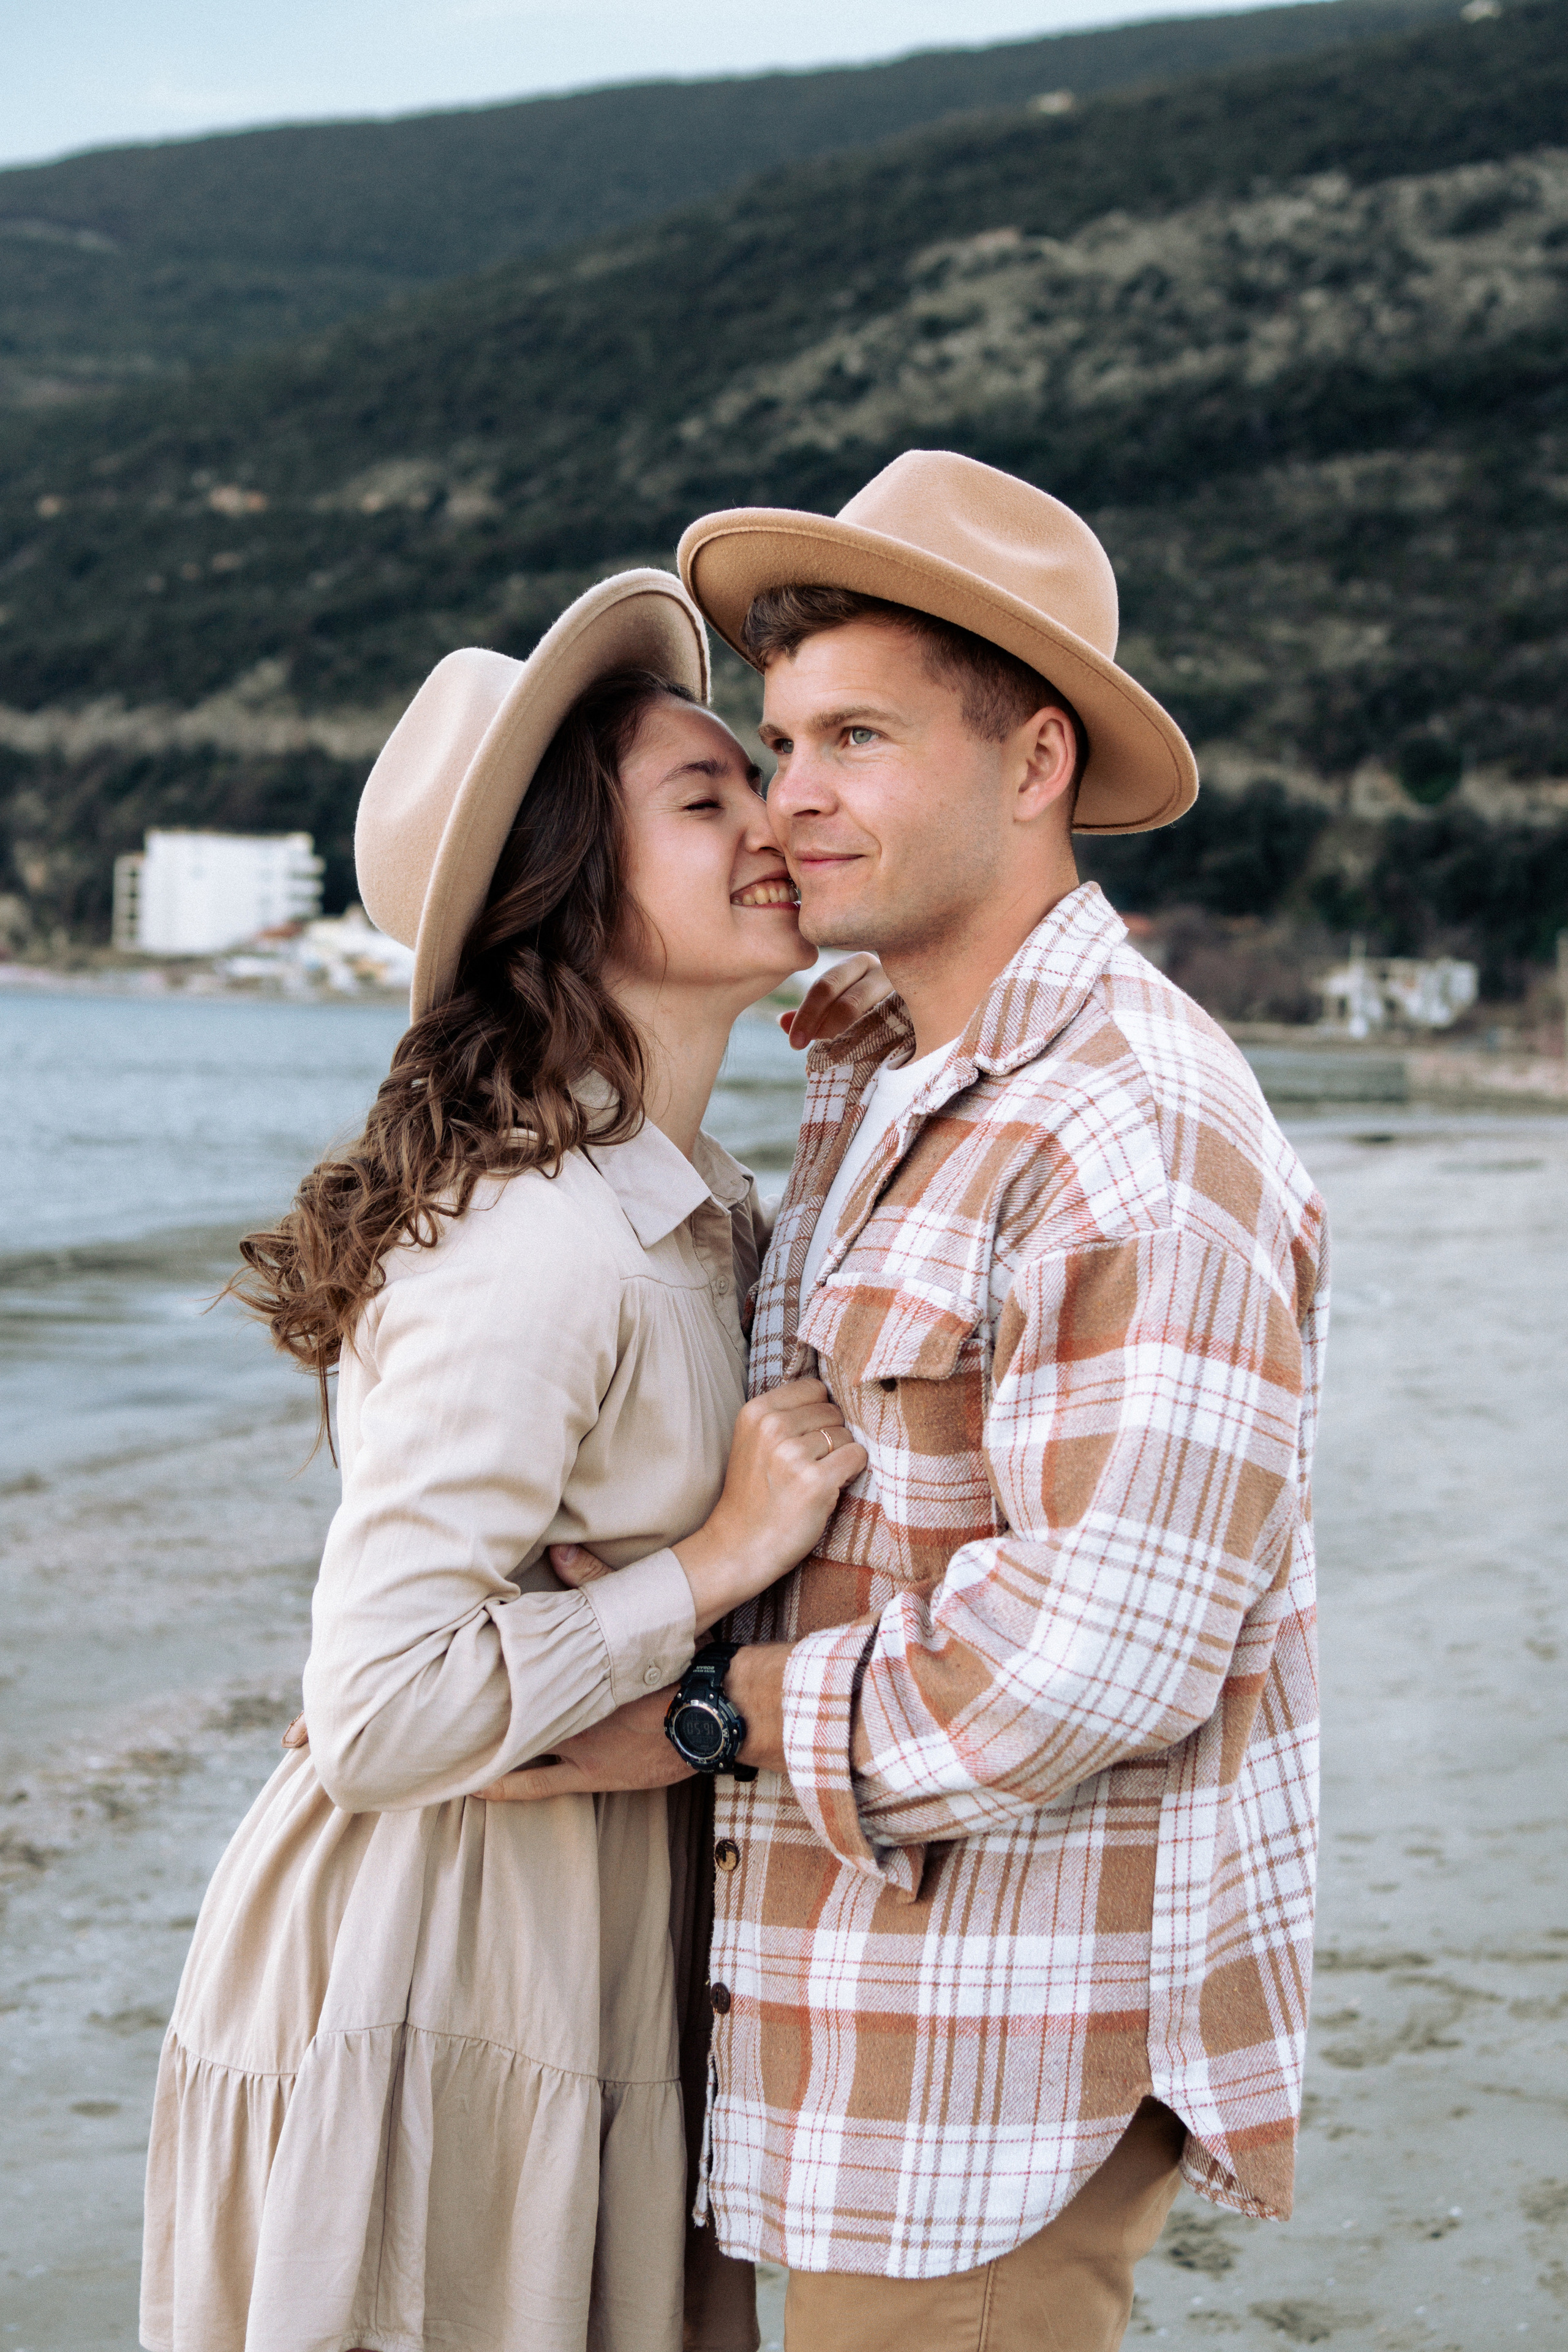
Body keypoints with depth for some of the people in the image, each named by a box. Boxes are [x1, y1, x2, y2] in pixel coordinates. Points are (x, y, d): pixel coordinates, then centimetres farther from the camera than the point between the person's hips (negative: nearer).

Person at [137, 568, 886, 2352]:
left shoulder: (697, 1201, 7)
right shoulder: (537, 1247, -24)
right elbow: (382, 1713, -27)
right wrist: (716, 1556, -20)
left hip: (602, 1940, 9)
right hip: (444, 1967, -9)